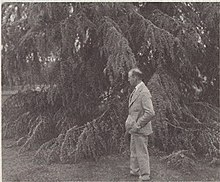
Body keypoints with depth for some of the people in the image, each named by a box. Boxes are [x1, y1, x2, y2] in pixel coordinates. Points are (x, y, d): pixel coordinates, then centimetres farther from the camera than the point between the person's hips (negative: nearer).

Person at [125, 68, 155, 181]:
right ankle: (134, 172, 38)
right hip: (134, 129, 10)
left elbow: (150, 113, -26)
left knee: (142, 153, 3)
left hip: (140, 129, -10)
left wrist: (137, 125, -21)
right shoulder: (135, 91, 11)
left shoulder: (144, 92, -21)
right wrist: (129, 125, 15)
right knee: (134, 152, 22)